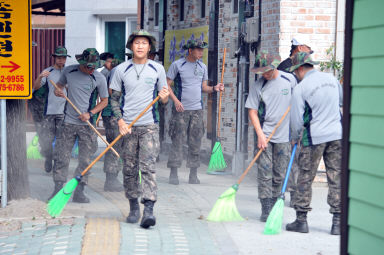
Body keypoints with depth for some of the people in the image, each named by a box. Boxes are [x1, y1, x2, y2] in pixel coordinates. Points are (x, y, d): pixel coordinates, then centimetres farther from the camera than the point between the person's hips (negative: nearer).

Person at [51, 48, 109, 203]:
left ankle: (79, 192, 9)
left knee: (85, 159, 1)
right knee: (61, 157, -2)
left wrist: (90, 113, -8)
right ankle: (58, 189, 7)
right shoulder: (69, 71, 2)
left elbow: (104, 101, 5)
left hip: (87, 124, -1)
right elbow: (60, 84, 22)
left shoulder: (99, 78, -4)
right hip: (68, 122, 1)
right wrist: (58, 90, -2)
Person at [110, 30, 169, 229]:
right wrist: (120, 120, -5)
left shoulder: (157, 69, 7)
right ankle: (133, 207, 20)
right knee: (129, 168, 6)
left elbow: (163, 100, 13)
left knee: (148, 167, -11)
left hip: (149, 125, -1)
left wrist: (164, 97, -11)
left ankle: (148, 210, -17)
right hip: (128, 126, 1)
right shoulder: (121, 69, 6)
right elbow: (114, 98, 9)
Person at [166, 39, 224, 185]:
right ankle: (173, 173, 3)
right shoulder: (177, 65, -1)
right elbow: (167, 85, -2)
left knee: (195, 143, 4)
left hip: (197, 109, 4)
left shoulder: (202, 67, 12)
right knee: (177, 141, -4)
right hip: (181, 109, -4)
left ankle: (193, 175, 9)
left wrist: (214, 89, -2)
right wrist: (175, 100, -14)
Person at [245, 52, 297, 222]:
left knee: (279, 175, 7)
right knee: (265, 174, -4)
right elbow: (252, 112, -3)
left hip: (284, 135, 1)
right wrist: (260, 135, -13)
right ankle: (266, 210, 1)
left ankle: (274, 207, 19)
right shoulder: (258, 86, -3)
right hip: (265, 134, -1)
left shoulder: (289, 79, 1)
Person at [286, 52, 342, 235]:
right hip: (337, 134, 4)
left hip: (314, 137, -4)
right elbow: (342, 101, 23)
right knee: (336, 179, 6)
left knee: (305, 179, 7)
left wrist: (295, 138, 11)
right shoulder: (332, 79, 7)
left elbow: (296, 119, -5)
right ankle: (337, 222, 6)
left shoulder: (300, 89, -8)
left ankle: (301, 220, 10)